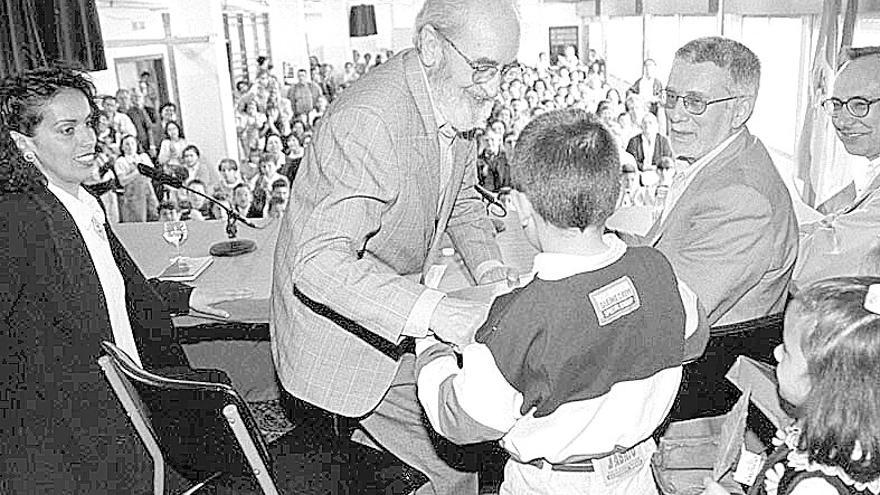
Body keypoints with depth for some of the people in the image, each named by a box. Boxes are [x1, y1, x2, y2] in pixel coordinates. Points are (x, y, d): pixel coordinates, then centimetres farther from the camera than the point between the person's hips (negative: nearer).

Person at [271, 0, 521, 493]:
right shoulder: (368, 121, -31)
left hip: (400, 316, 8)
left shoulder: (458, 101, -2)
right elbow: (319, 264, -36)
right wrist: (433, 310, -45)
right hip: (343, 333, -8)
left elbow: (463, 200, 12)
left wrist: (487, 265, -6)